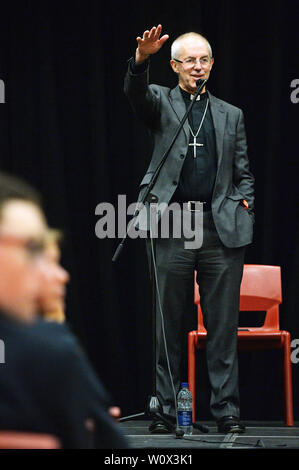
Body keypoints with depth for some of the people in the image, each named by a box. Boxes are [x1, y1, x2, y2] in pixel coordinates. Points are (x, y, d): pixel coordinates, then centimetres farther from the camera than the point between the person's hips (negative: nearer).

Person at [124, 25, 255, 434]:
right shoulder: (161, 102, 10)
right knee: (168, 323, 2)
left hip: (221, 229, 2)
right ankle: (166, 408, 8)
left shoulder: (231, 115, 18)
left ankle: (227, 410, 5)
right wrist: (141, 59, -33)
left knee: (223, 324, 1)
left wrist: (243, 205, 1)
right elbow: (136, 92, -14)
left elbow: (244, 174, 19)